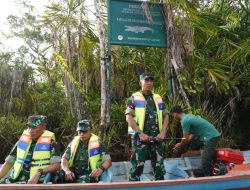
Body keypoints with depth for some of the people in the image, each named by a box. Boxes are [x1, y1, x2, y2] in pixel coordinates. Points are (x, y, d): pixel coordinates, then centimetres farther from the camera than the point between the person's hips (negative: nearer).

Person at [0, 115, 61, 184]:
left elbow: (56, 165, -12)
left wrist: (39, 173, -23)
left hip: (37, 183, -5)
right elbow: (9, 163, 15)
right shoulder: (22, 141, 10)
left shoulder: (50, 144, -4)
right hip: (16, 180, 5)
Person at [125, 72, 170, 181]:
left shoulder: (158, 98, 16)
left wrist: (163, 132, -1)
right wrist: (140, 133, -15)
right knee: (137, 165, -6)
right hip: (140, 137, -4)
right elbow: (129, 118, -6)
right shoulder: (134, 98, 2)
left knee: (159, 164, 10)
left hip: (157, 137, 5)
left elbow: (165, 116, 13)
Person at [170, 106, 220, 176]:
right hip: (213, 135, 11)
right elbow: (192, 134, 21)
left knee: (205, 163, -8)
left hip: (210, 137, -11)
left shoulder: (184, 121, -15)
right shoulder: (188, 116, 15)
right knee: (209, 160, 19)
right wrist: (181, 144, 22)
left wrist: (179, 146, 8)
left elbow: (186, 138, -10)